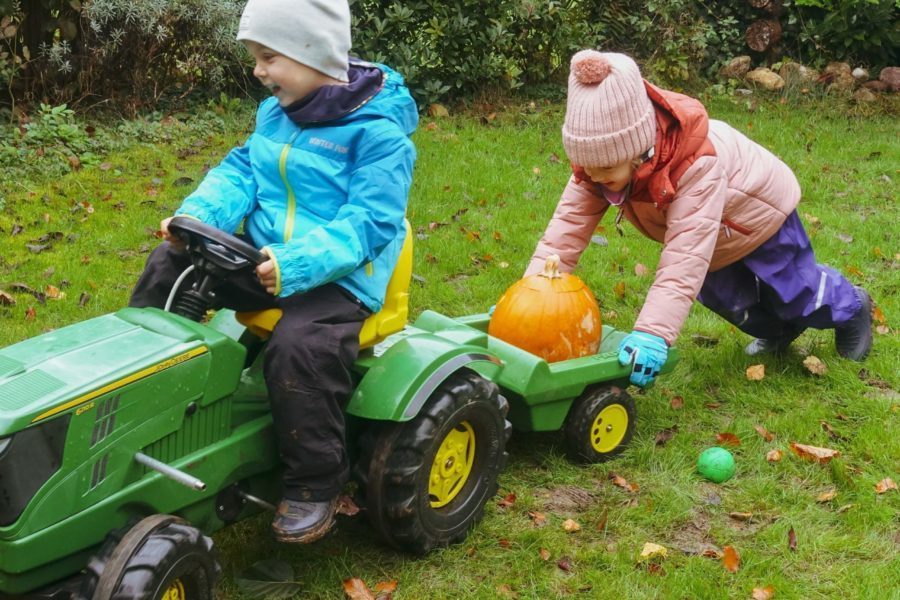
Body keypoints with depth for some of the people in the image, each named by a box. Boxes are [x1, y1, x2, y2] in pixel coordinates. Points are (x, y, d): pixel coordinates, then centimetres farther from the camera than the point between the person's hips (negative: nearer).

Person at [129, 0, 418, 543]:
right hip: (263, 259, 8)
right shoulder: (275, 113, 9)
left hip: (338, 276, -8)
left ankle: (315, 487, -14)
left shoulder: (378, 132, -16)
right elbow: (240, 172, 7)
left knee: (298, 346, -33)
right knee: (170, 265, 2)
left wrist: (297, 265, -36)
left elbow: (368, 222, -23)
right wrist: (198, 216, -14)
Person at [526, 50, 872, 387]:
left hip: (760, 212, -6)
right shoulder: (601, 163, -30)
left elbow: (685, 258, -54)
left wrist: (653, 333, -61)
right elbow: (567, 227, -31)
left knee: (794, 291, 9)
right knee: (725, 297, 14)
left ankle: (850, 307, 43)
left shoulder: (698, 167, -49)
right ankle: (778, 329, 47)